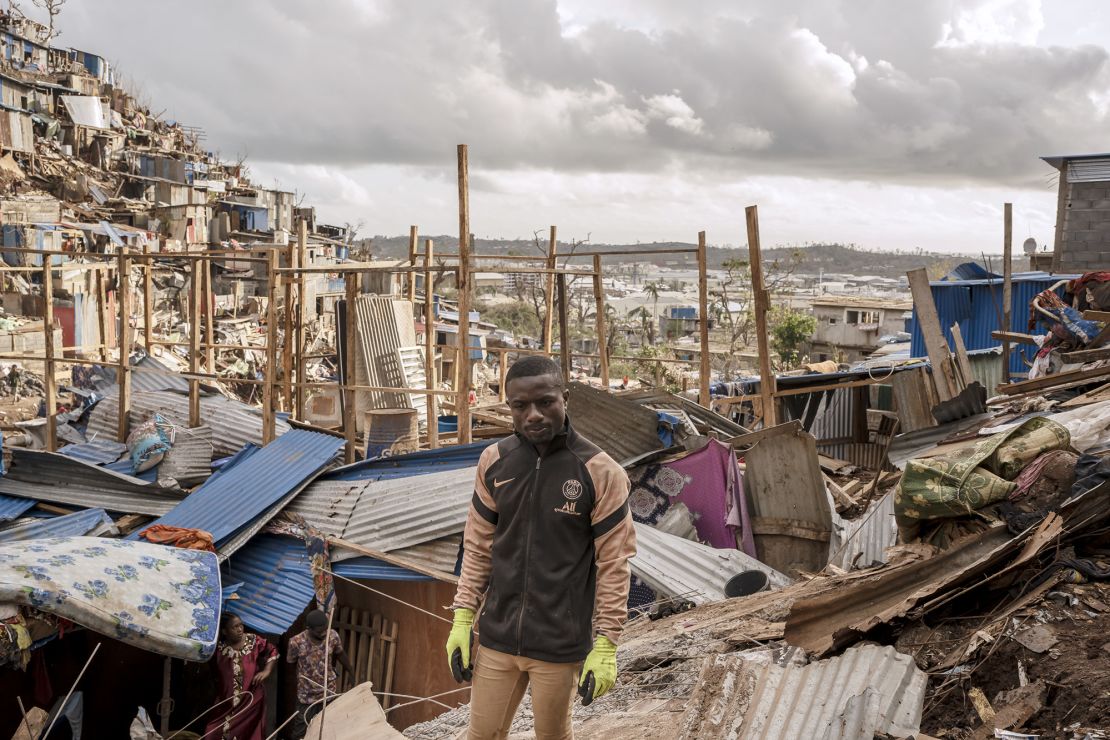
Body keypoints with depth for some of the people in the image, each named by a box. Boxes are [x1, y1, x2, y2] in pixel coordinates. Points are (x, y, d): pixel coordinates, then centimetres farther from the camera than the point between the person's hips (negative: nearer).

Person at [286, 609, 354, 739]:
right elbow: (290, 663, -5)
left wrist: (350, 671, 18)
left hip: (328, 692, 2)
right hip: (306, 696, -2)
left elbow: (340, 654, 5)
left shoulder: (333, 636, -16)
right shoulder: (296, 642, -25)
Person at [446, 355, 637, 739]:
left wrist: (606, 645, -11)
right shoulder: (494, 461, -1)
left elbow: (613, 564, -10)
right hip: (497, 636, 3)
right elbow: (478, 546, 7)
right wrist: (462, 617, 4)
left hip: (560, 645, -3)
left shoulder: (600, 472, -13)